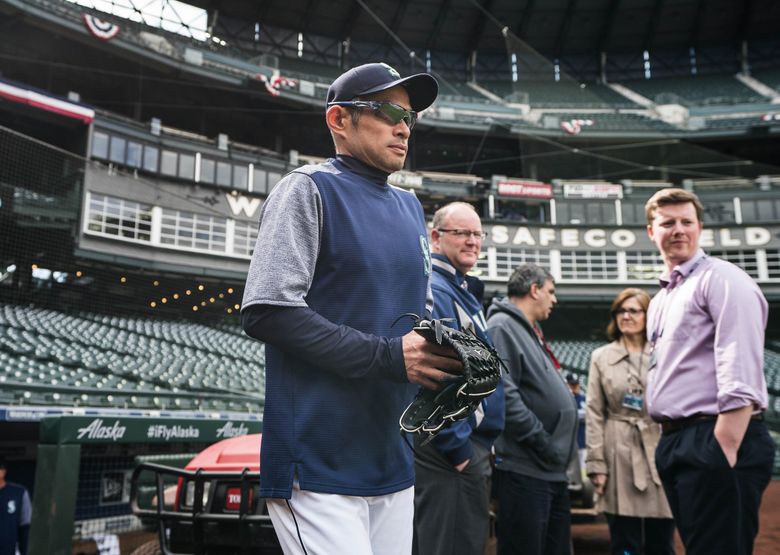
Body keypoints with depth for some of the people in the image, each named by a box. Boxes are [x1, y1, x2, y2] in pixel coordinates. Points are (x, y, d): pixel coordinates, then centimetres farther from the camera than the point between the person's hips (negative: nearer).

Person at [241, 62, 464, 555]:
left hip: (395, 462, 7)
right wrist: (389, 355, -19)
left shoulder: (410, 206, 16)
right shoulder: (308, 189, -5)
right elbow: (266, 311, -16)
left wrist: (446, 352, -1)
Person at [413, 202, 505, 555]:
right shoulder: (434, 291, -16)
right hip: (449, 451, -10)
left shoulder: (460, 290, 16)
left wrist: (477, 447, 18)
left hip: (471, 448, 10)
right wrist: (458, 448, -20)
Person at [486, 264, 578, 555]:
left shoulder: (530, 332, 21)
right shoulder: (502, 326, -11)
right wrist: (544, 444, -18)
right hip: (526, 468, -10)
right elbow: (504, 394, -22)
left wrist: (560, 452, 15)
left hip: (553, 470, 10)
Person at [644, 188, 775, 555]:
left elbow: (739, 379, -17)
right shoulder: (660, 300, 18)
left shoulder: (722, 280, -8)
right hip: (675, 442, 9)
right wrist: (670, 443, 15)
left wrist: (724, 452, -22)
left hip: (718, 441, -8)